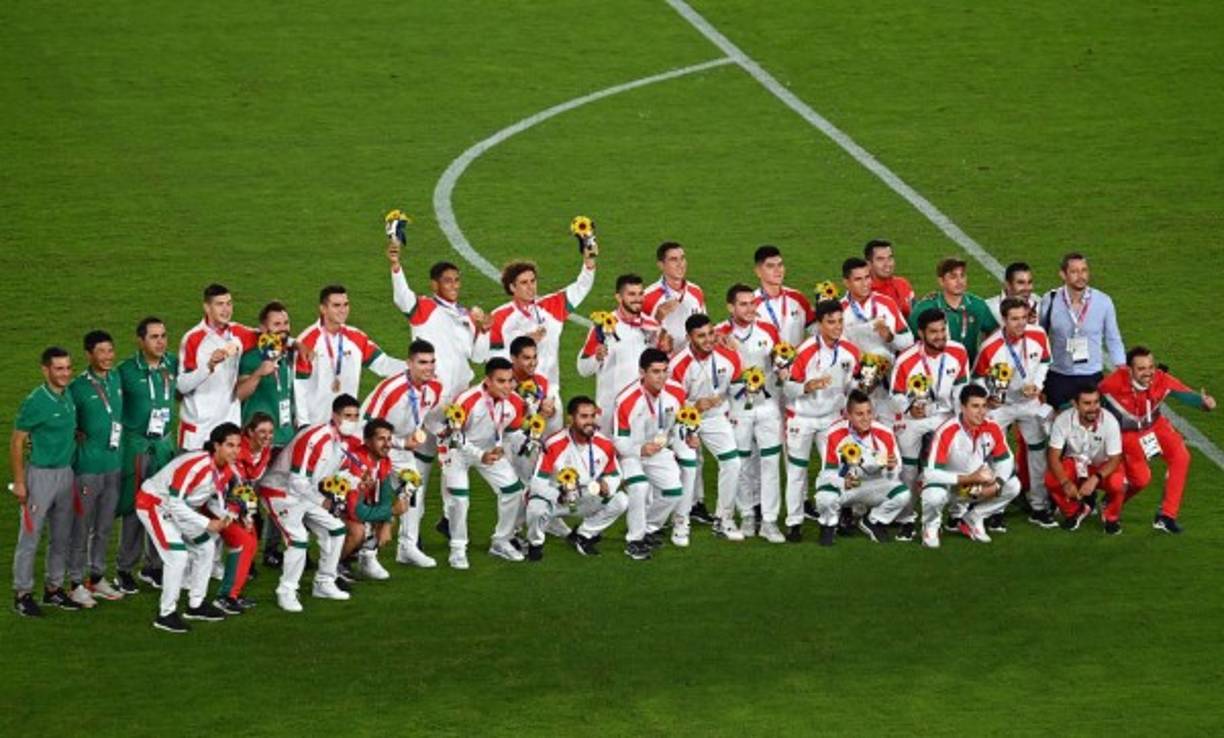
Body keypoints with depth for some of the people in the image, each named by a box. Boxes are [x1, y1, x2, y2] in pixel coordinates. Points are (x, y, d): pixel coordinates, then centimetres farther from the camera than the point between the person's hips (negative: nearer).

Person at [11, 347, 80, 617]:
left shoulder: (69, 397, 3)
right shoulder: (35, 402, -17)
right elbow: (16, 442, -13)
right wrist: (19, 482, -14)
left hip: (66, 472, 7)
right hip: (40, 474, -7)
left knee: (62, 537, 14)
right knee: (30, 537, 0)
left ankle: (54, 588, 27)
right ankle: (22, 594, 7)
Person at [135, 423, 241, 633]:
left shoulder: (226, 469, -8)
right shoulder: (196, 466, -35)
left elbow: (215, 496, 8)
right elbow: (174, 503, -32)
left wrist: (224, 516, -13)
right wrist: (207, 524, -29)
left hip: (181, 507, 9)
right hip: (154, 503, -9)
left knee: (205, 546, 13)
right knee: (177, 555, -19)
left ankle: (196, 605, 27)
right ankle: (166, 614, -7)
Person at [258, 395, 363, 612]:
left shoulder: (348, 441, -1)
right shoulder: (314, 439, -29)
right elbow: (297, 480, -28)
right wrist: (321, 501, -15)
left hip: (307, 494, 9)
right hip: (280, 492, -9)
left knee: (335, 529, 9)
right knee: (298, 538, -23)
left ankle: (324, 584, 21)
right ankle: (286, 592, -10)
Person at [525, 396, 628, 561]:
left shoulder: (605, 445, -10)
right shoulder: (554, 445, -25)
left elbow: (614, 475, 5)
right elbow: (538, 482, -23)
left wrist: (607, 486, -19)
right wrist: (559, 497, -40)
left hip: (586, 501, 5)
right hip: (553, 498, -5)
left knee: (620, 501, -13)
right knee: (537, 508, -37)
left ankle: (582, 536, 9)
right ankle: (535, 543, 0)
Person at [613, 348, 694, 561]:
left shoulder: (676, 393, -14)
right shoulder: (627, 400, -30)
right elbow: (619, 441, -23)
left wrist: (688, 439, -14)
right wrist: (641, 450, -41)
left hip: (659, 450, 5)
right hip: (631, 453, -5)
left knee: (675, 492, -4)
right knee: (639, 487, -29)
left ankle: (648, 528, 23)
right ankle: (633, 541, -12)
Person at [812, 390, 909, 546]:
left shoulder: (884, 434, -12)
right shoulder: (835, 434, -18)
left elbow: (893, 477, -6)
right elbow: (828, 472, -17)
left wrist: (891, 468, -32)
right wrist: (844, 482, -40)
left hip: (873, 485, 3)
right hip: (842, 485, -3)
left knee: (902, 495, -23)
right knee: (825, 498, -37)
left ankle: (873, 522, 9)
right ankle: (829, 525, 3)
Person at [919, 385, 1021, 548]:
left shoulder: (992, 428, -13)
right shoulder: (946, 432, -28)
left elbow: (1005, 460, 0)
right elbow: (931, 473, -30)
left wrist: (996, 484, -20)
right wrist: (968, 479, -35)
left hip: (976, 488, 5)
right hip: (947, 484, -5)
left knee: (1013, 486, -10)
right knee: (934, 495, -38)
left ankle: (973, 519, 9)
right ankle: (930, 527, -3)